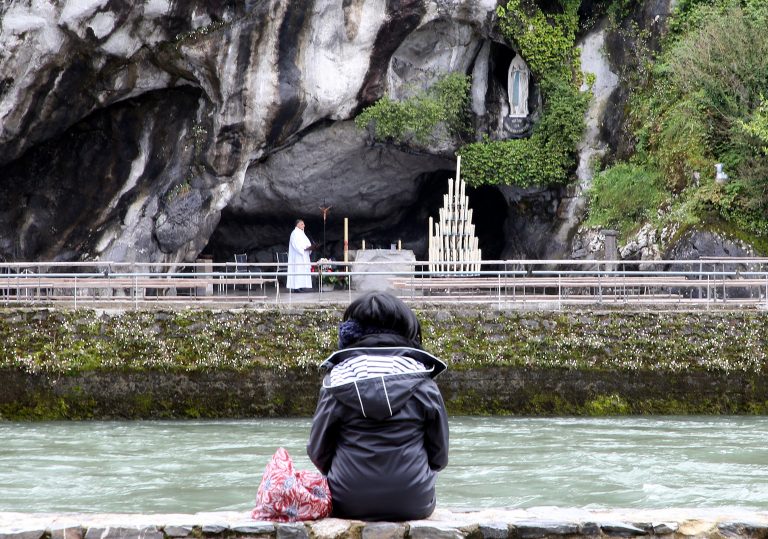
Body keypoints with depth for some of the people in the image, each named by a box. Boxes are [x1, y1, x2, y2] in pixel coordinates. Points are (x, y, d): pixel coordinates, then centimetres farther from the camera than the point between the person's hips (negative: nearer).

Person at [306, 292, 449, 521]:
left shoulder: (337, 380, -3)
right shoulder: (422, 384, -1)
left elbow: (317, 451, 1)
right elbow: (439, 454, 5)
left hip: (348, 504, 0)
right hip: (413, 503, 1)